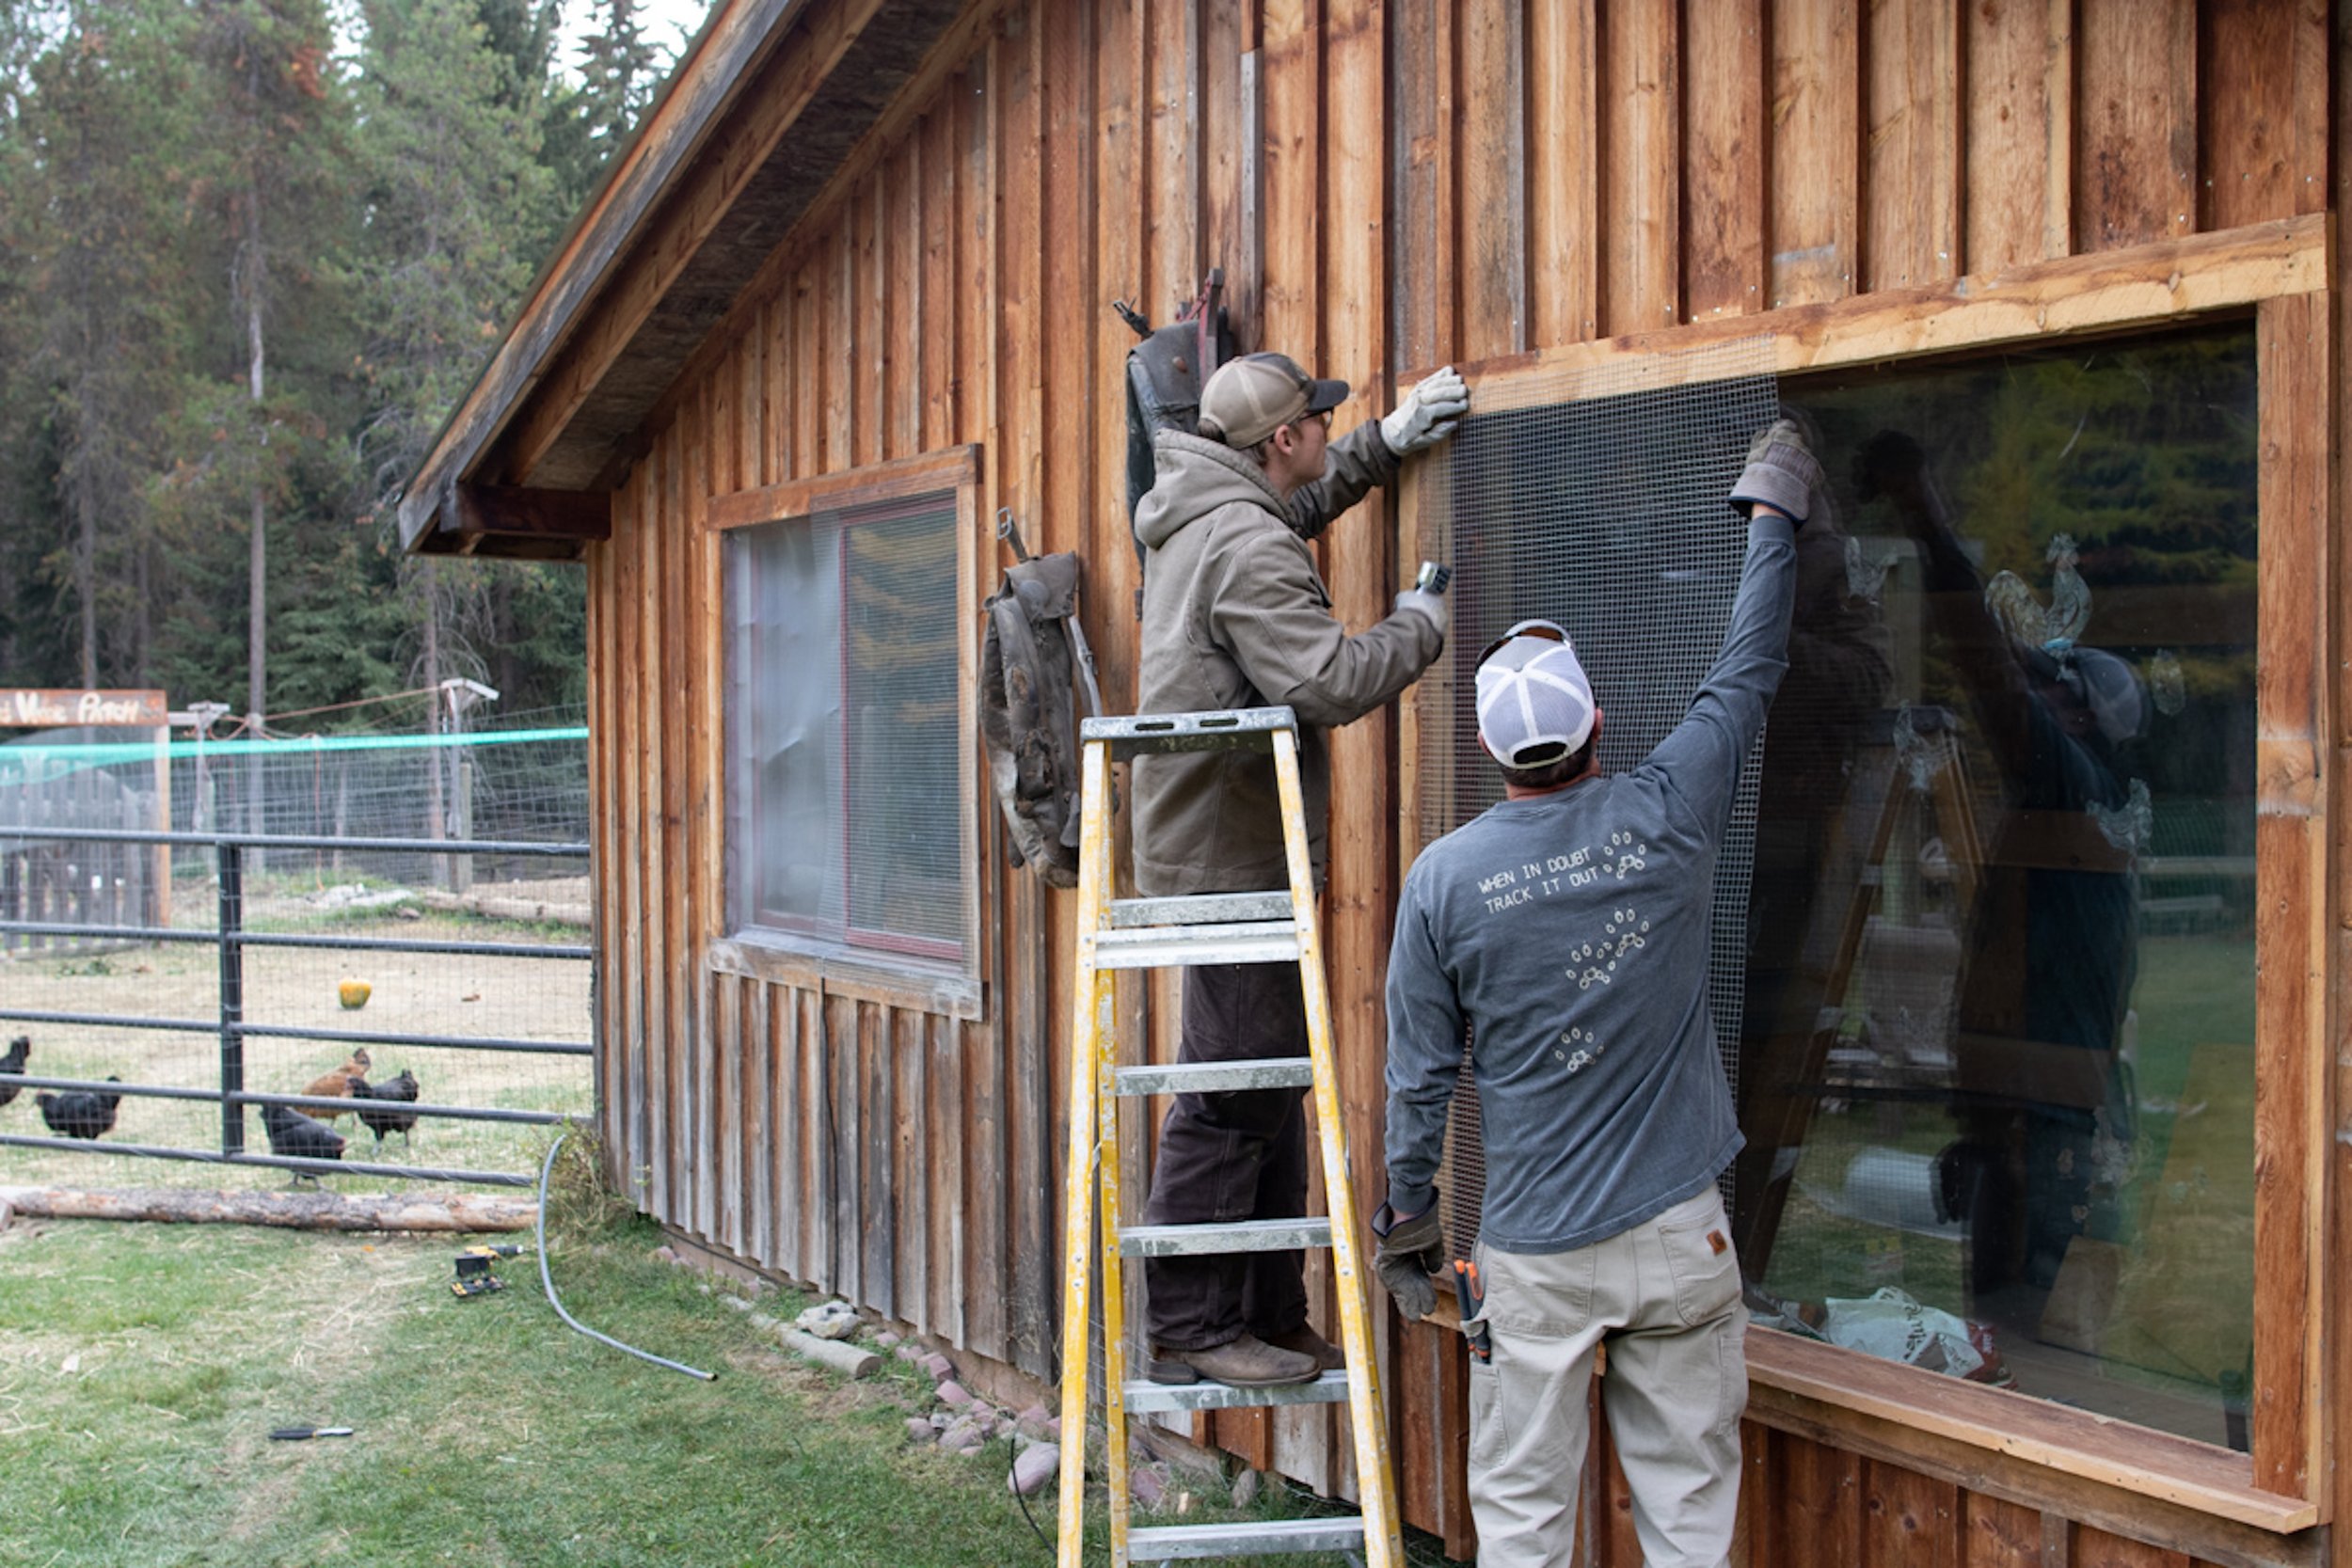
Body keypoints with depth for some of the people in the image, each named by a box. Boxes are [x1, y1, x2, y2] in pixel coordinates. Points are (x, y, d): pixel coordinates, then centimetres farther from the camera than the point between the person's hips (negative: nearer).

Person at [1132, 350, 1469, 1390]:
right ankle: (1187, 1327, 2)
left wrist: (1388, 443, 31)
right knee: (1230, 1098, -6)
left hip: (1213, 848, 11)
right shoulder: (1246, 545, -18)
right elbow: (1327, 681, -27)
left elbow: (1301, 505, 36)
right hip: (1229, 856, -11)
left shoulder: (1200, 518, 13)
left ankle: (1272, 1320, 23)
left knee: (1267, 1086, 15)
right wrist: (1419, 626, -11)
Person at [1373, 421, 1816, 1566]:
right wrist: (1771, 512, 21)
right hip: (1679, 1234, 1)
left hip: (1535, 1253, -1)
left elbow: (1419, 1073, -1)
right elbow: (1749, 668, 8)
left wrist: (1406, 1223, 12)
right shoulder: (1666, 817, -7)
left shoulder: (1444, 878, -8)